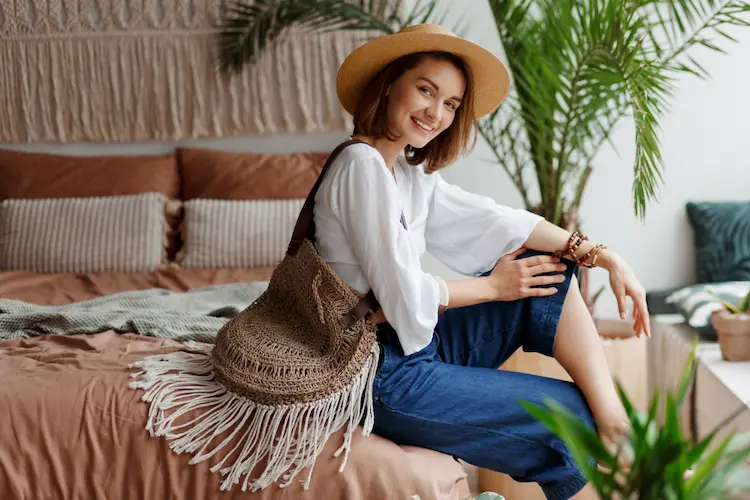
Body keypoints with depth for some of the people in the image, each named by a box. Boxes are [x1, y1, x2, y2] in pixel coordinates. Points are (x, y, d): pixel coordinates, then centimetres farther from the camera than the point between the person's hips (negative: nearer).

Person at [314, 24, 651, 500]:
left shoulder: (410, 171, 11)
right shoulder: (363, 165, -18)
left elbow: (492, 221, 4)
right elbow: (404, 295, -20)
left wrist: (601, 255, -6)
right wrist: (492, 286, -7)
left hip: (419, 345, 10)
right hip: (386, 377, -10)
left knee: (553, 268, 3)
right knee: (576, 416, -7)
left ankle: (617, 423, -7)